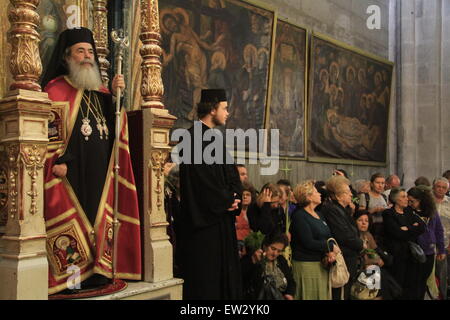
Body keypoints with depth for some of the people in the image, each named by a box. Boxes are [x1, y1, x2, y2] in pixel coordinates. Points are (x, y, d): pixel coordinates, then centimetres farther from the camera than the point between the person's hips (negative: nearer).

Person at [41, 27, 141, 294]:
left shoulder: (99, 91, 19)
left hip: (100, 172, 6)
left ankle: (95, 271, 14)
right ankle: (68, 276, 1)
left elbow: (113, 125, 8)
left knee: (97, 220, 6)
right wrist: (58, 160, -20)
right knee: (71, 220, -6)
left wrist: (114, 94, -4)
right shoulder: (56, 88, 2)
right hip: (71, 170, -5)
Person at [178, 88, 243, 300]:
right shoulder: (194, 136, -13)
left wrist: (235, 198, -3)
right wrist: (226, 201, -13)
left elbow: (230, 173, 15)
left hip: (222, 215, 9)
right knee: (205, 276, -1)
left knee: (225, 272, 13)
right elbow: (202, 175, -20)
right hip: (204, 217, -9)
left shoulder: (215, 136, 16)